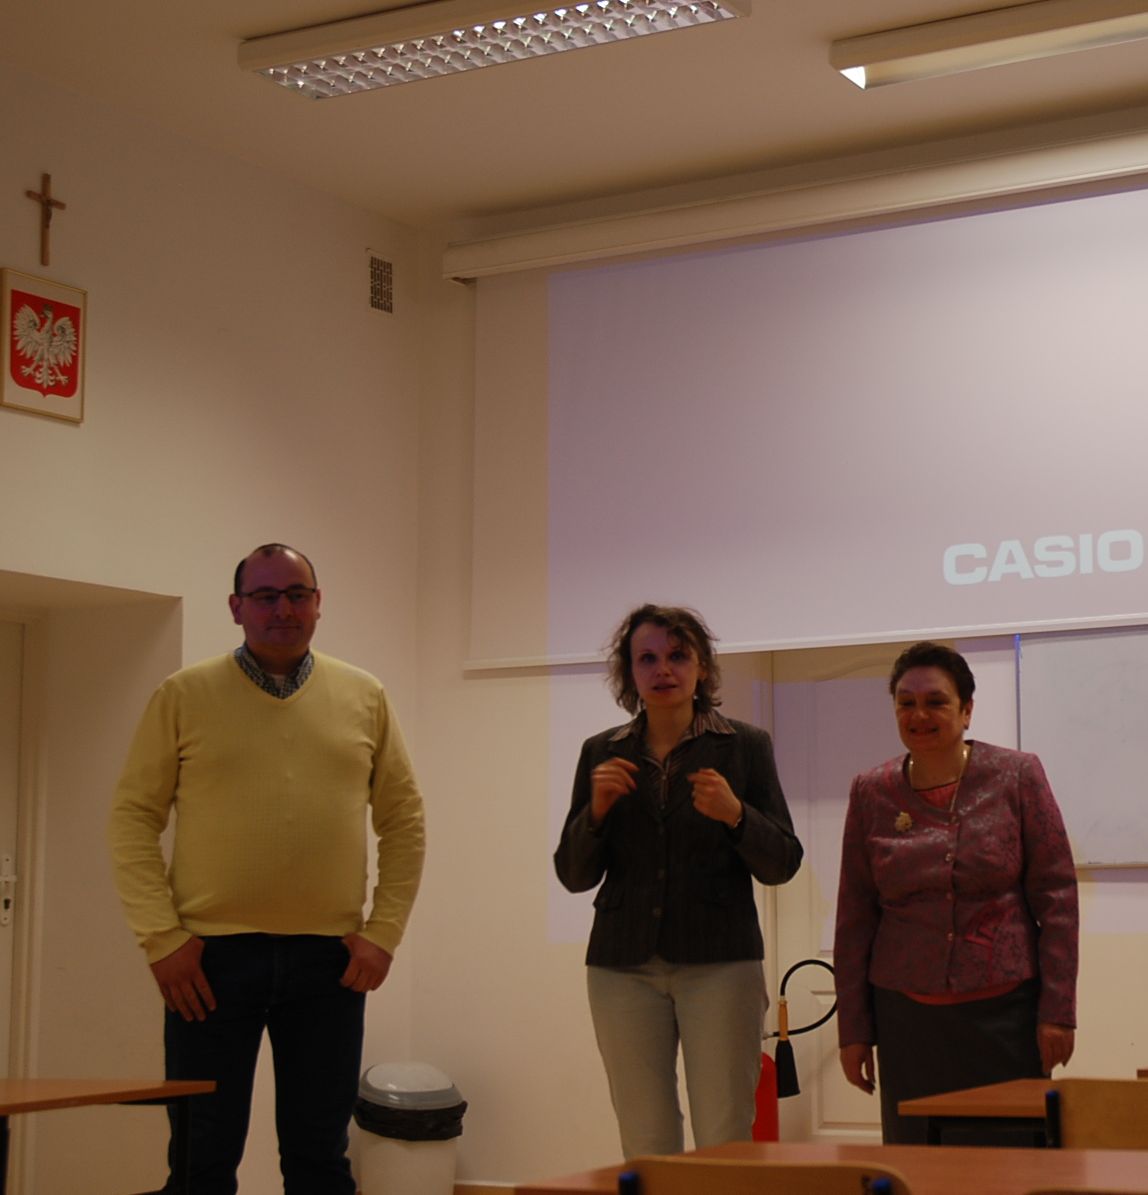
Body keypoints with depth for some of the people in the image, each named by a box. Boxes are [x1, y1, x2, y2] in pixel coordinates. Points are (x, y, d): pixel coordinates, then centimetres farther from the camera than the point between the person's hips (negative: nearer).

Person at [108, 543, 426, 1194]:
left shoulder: (365, 698, 8)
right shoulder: (184, 695, 2)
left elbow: (405, 822, 10)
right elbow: (134, 818, 1)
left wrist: (384, 932, 1)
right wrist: (161, 937, -7)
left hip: (330, 959, 2)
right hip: (212, 955, -2)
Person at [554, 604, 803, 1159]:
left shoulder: (745, 746, 4)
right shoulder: (602, 753, 9)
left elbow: (782, 864, 1)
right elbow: (573, 874, 8)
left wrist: (736, 815, -17)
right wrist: (596, 810, -10)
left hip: (719, 962, -2)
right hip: (624, 965, 2)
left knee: (725, 1144, -6)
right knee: (645, 1147, 0)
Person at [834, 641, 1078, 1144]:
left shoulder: (1017, 776, 1)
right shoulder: (871, 793, 6)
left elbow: (1057, 896, 0)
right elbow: (854, 917, 9)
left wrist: (1058, 1009, -6)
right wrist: (853, 1027, 6)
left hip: (1004, 1009, -1)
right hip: (906, 1017, 2)